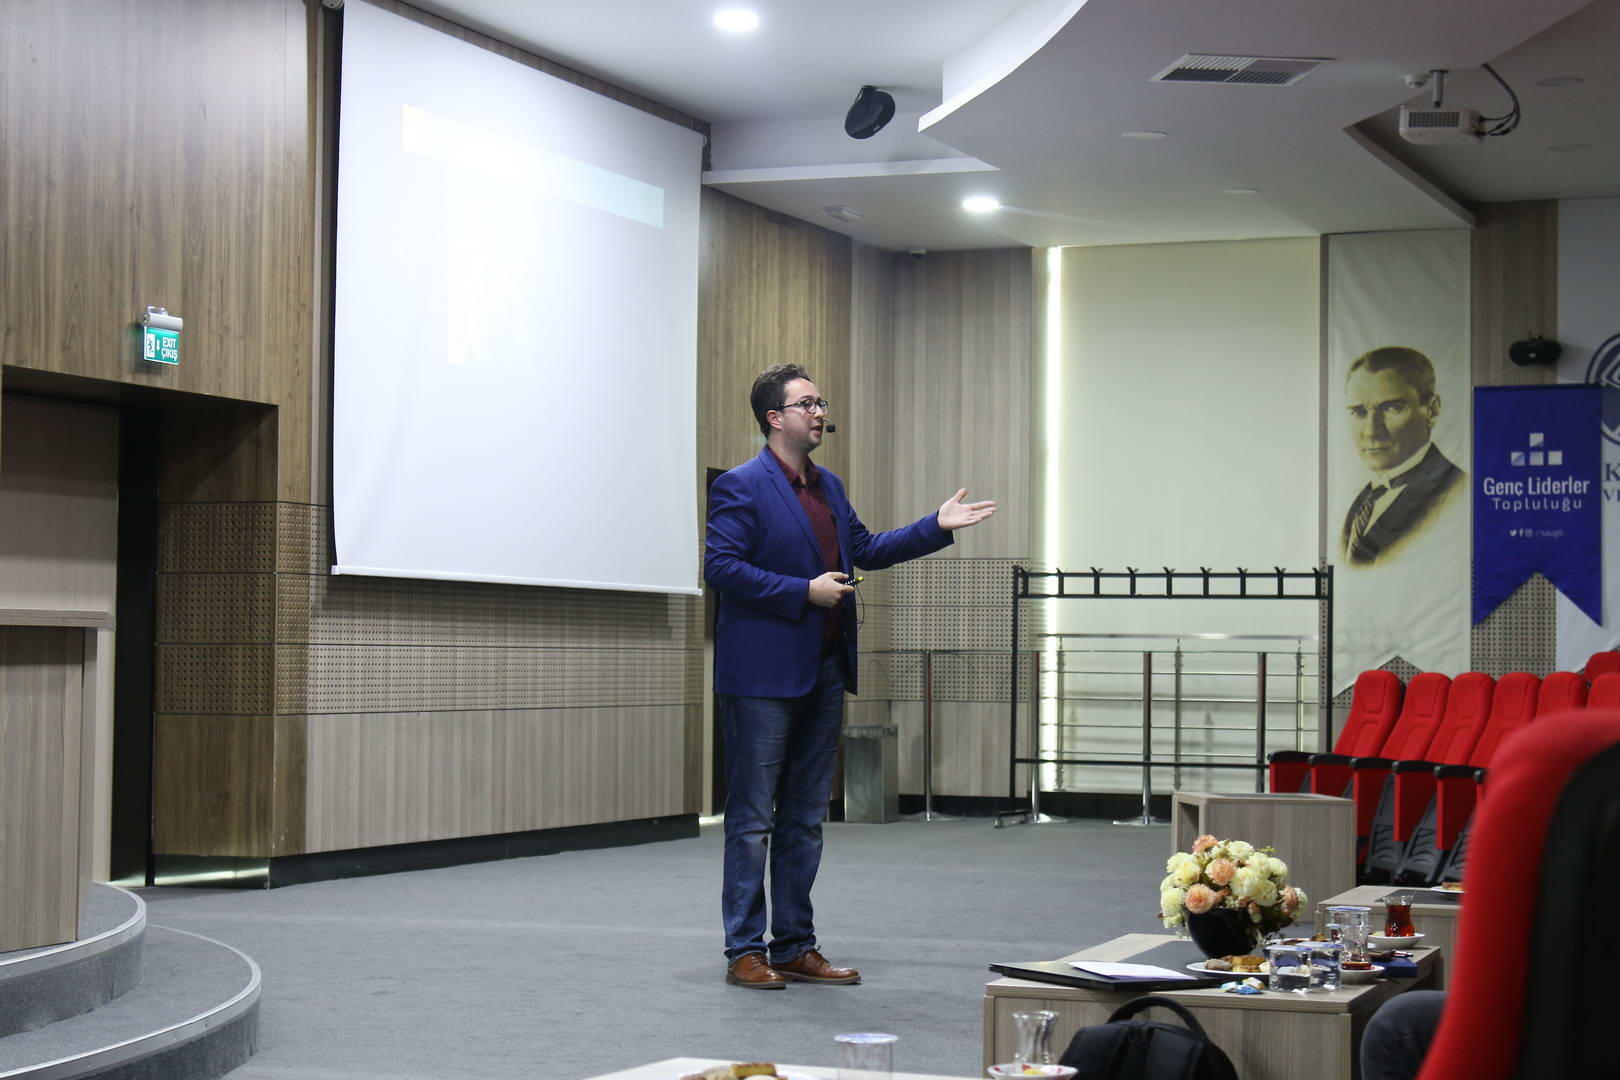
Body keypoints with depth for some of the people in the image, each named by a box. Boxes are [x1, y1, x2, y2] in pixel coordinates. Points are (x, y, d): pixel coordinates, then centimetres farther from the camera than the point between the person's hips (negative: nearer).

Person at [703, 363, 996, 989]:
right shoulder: (741, 487, -9)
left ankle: (796, 947, 18)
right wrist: (803, 592, -19)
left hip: (823, 674, 8)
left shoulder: (828, 487, 15)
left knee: (806, 818, 12)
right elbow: (720, 566, -16)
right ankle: (745, 951, 4)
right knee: (753, 819, -2)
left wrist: (938, 527, 16)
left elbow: (866, 550, 23)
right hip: (763, 676, -8)